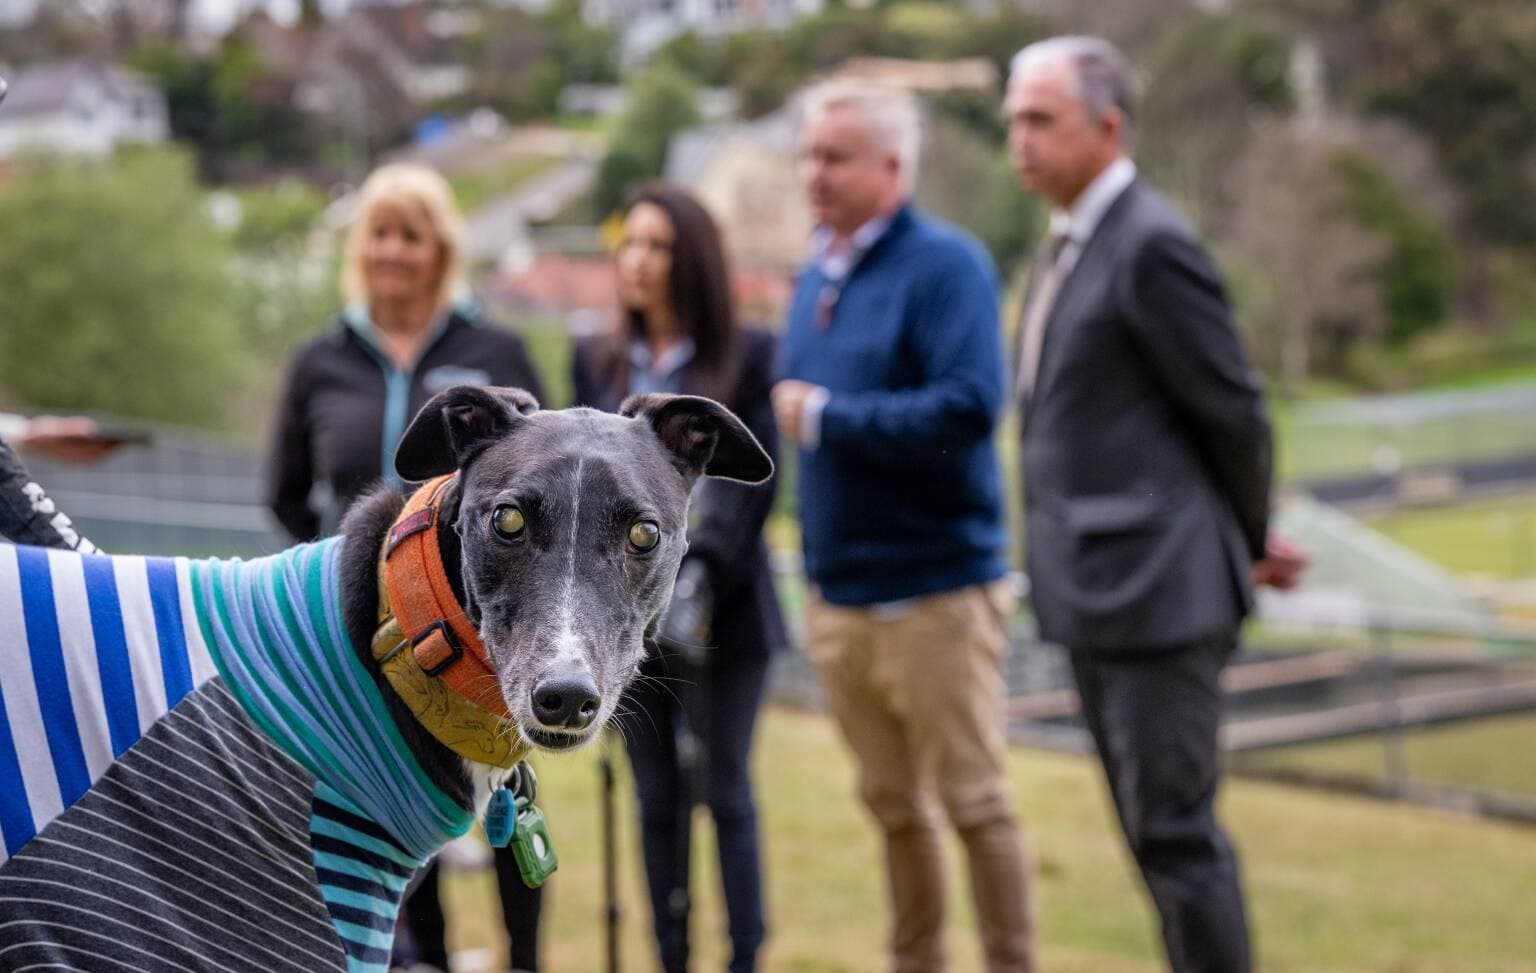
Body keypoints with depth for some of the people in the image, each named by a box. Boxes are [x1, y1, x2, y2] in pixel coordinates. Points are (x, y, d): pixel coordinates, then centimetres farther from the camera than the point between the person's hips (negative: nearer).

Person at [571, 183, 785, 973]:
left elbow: (756, 481, -5)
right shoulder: (595, 361, 10)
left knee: (725, 792, 1)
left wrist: (703, 576, -14)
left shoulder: (747, 356, -1)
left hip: (721, 609, -3)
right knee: (657, 798, 7)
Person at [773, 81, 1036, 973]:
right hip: (839, 592, 7)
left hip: (935, 589, -7)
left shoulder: (947, 264, -12)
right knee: (894, 806, 14)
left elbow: (968, 406, -24)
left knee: (974, 804, 0)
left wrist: (825, 417, -17)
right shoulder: (817, 276, 12)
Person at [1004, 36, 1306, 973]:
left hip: (1157, 588, -9)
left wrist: (1253, 543, 3)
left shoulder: (1152, 244, -15)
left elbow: (1232, 410, -12)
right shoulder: (1072, 245, 14)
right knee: (1156, 826, 15)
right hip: (1096, 592, 9)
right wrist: (1246, 539, 15)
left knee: (1176, 829, -5)